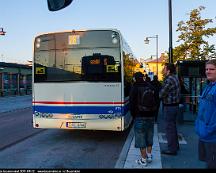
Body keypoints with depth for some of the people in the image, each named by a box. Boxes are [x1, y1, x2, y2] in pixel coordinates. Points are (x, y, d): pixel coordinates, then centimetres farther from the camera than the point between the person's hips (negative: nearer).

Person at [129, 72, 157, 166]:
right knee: (149, 136, 17)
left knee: (141, 137, 1)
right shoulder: (150, 87, 7)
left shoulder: (134, 88, -8)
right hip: (150, 116, 6)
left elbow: (132, 104, -9)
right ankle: (149, 156, 27)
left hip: (140, 117, -6)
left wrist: (133, 115, 3)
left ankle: (144, 160, 6)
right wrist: (153, 113, 13)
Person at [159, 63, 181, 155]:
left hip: (169, 107, -10)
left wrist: (160, 93, 2)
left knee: (169, 127, 0)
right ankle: (175, 145, 34)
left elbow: (161, 94, -19)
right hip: (174, 105, 10)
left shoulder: (169, 80, -21)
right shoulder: (175, 78, 10)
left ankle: (172, 149, 10)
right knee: (173, 126, 21)